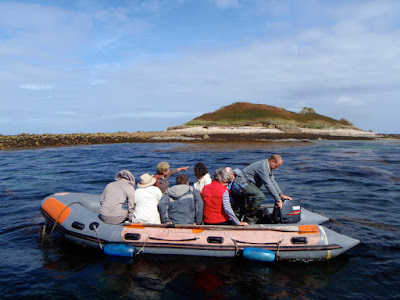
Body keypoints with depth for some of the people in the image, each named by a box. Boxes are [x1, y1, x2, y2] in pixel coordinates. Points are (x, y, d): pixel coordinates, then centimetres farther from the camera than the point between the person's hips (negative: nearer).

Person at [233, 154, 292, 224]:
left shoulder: (268, 167, 11)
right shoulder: (263, 166, -22)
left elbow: (273, 182, 16)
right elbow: (268, 185, -23)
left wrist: (281, 195, 10)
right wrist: (278, 200, -19)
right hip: (242, 182, -11)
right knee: (260, 196, -24)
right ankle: (249, 218, -15)